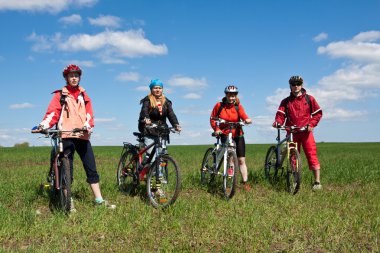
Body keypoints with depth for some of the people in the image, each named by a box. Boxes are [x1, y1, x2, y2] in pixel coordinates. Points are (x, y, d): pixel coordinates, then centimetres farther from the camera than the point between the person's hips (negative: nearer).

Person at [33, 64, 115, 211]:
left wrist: (88, 125, -14)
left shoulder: (84, 95, 18)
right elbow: (52, 112, -3)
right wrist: (44, 125, -22)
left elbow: (89, 113, 7)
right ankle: (69, 203, 7)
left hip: (83, 136, 3)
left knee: (91, 168, 3)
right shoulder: (60, 95, 9)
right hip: (66, 136, -3)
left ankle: (99, 200, 8)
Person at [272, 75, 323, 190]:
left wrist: (311, 124, -7)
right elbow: (281, 114, 1)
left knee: (312, 155, -11)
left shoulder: (309, 99, 8)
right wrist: (277, 121, -21)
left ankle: (317, 182, -10)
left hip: (306, 132, -2)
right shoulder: (285, 101, 12)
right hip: (292, 133, 2)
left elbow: (318, 113, 8)